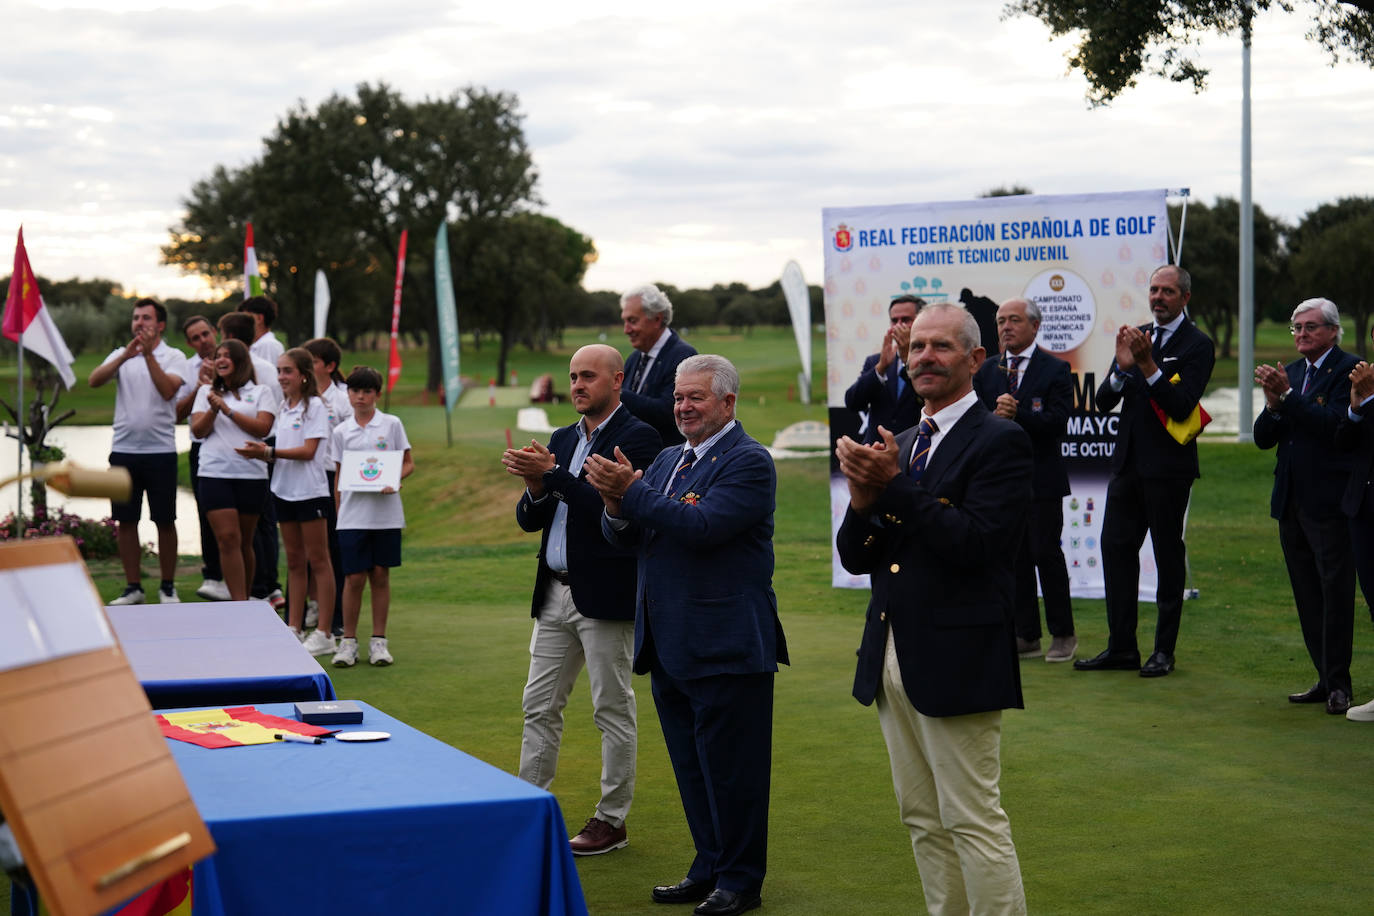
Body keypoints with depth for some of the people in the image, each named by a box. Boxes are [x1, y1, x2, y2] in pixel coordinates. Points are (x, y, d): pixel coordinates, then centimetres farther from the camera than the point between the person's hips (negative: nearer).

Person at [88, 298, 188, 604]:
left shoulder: (173, 357, 1)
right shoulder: (121, 355, 9)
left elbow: (167, 390, -17)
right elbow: (94, 381, -9)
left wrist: (148, 353, -20)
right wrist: (126, 355, -21)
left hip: (160, 451, -3)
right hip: (123, 450, 3)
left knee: (165, 521, 3)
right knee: (125, 521, 6)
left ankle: (167, 587, 13)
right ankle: (133, 587, 14)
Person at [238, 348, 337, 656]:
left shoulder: (314, 406, -9)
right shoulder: (284, 408, 13)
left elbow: (308, 450, -16)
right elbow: (281, 451, 14)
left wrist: (269, 451, -20)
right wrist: (259, 454, -5)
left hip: (311, 491, -7)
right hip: (285, 490, 7)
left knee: (317, 561, -3)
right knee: (294, 561, 11)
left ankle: (324, 634, -1)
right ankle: (294, 628, 16)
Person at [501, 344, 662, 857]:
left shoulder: (637, 437, -9)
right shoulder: (562, 440, 14)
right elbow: (529, 520, 13)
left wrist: (553, 475, -20)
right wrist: (536, 487, -8)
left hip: (605, 596, -7)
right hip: (555, 593, 8)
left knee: (613, 709, 2)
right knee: (540, 706, 10)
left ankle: (612, 819, 11)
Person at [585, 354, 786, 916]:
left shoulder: (748, 462, -11)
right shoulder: (668, 460, 15)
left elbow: (703, 526, -24)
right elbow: (623, 537, 11)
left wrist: (631, 490, -23)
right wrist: (618, 505, -11)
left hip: (725, 648, -8)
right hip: (671, 648, 8)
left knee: (731, 769, 1)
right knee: (692, 768, 16)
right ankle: (709, 869, 28)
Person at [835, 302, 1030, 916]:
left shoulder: (1000, 442, -8)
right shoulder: (900, 447, 14)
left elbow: (975, 543, -21)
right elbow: (855, 559, 9)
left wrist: (894, 486, -20)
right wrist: (864, 499, -11)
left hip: (957, 659, -8)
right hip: (893, 657, 8)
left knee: (974, 821, -5)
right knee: (923, 820, 14)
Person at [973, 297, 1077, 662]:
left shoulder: (1055, 369, -2)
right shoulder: (986, 370, 11)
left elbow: (1056, 421, -13)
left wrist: (1017, 414, -23)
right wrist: (995, 417, -16)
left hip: (1041, 478, -4)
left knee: (1046, 553, -3)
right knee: (1015, 557, 7)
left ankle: (1062, 635, 9)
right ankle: (1026, 636, 13)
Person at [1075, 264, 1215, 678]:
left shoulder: (1197, 345, -6)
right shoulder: (1136, 336, 12)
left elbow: (1181, 406, -18)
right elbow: (1104, 402, 5)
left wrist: (1148, 365, -24)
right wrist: (1122, 367, -13)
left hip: (1168, 467, -6)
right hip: (1128, 462, 6)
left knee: (1168, 553, 1)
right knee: (1115, 546, 4)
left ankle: (1164, 650, 9)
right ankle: (1121, 647, 11)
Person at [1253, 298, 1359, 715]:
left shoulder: (1348, 370, -7)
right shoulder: (1290, 373, 14)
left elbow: (1333, 425, -21)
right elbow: (1262, 438, 9)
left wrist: (1287, 395, -23)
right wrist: (1273, 403, -9)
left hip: (1329, 503, -7)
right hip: (1291, 501, 7)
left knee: (1335, 591, -4)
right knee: (1308, 597, 11)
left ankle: (1338, 684, 2)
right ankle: (1325, 679, 18)